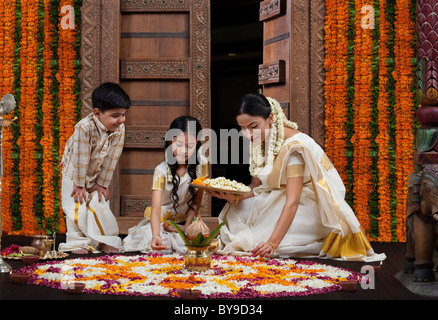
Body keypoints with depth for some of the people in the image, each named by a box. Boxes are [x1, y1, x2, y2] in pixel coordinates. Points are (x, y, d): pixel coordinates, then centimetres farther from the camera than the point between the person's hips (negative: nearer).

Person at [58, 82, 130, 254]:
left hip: (97, 173, 4)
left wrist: (102, 183, -7)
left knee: (100, 205, 3)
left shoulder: (120, 129, -22)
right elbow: (80, 159, -28)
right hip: (75, 172, -4)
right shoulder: (84, 128, -37)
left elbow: (111, 158, -14)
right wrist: (80, 185, -19)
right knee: (78, 206, -6)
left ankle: (105, 241, 16)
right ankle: (77, 243, 7)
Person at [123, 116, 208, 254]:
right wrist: (156, 235, -47)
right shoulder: (162, 171, -20)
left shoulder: (201, 164, -10)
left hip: (184, 222, 3)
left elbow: (197, 201, -2)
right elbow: (156, 208, -30)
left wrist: (187, 226, -11)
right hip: (160, 222, -2)